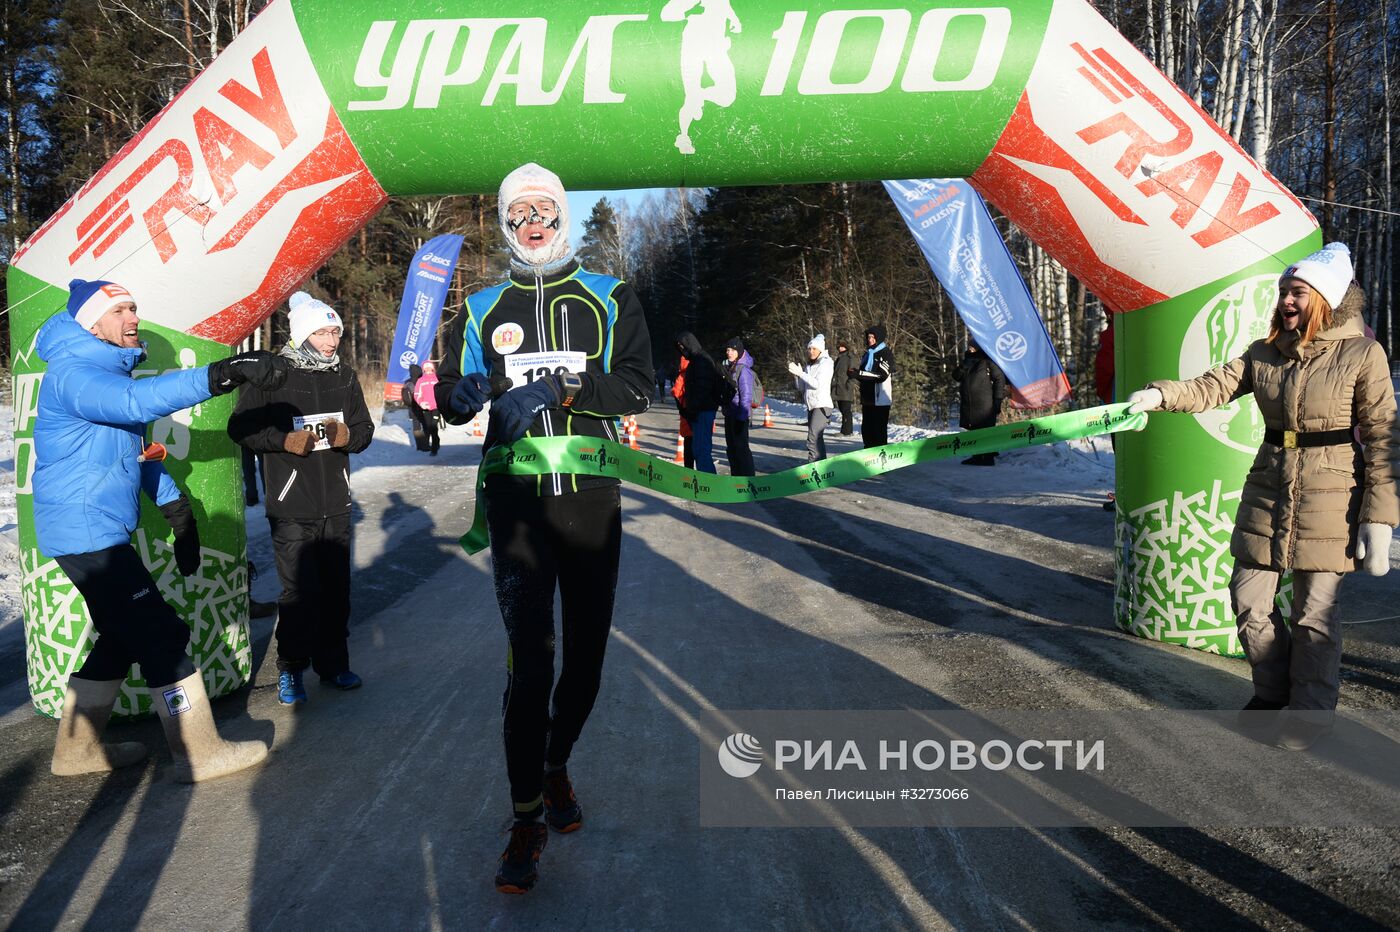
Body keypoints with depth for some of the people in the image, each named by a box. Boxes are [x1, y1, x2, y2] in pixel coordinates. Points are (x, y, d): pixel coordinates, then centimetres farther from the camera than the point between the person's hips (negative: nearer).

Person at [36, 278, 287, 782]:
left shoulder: (108, 372, 16)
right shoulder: (72, 374, -17)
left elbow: (139, 447, 24)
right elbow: (137, 400, -38)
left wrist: (174, 503, 14)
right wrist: (223, 374, -49)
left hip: (103, 531, 10)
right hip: (88, 533, -10)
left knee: (123, 637, 18)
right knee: (162, 634, -7)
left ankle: (77, 747, 30)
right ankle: (199, 754, 0)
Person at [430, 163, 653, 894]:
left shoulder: (610, 299, 6)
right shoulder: (483, 310, 11)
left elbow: (638, 387, -5)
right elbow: (451, 391, 8)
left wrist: (560, 388, -20)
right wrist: (463, 390, -16)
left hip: (592, 499, 1)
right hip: (516, 503, -1)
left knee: (586, 652, 11)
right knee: (531, 661, -7)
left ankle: (557, 766, 37)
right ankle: (527, 818, 8)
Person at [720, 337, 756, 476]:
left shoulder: (744, 369, -14)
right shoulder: (727, 367, 12)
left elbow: (746, 395, -17)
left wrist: (741, 417, -19)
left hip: (739, 416, -9)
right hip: (729, 414, 9)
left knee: (741, 447, -6)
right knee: (731, 448, 14)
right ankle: (736, 477, 25)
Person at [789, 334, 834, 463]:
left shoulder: (826, 363, -5)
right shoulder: (809, 366, 16)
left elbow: (817, 384, -17)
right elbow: (801, 387, 13)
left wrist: (800, 373, -17)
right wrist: (795, 374, -3)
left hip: (822, 406, -8)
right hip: (811, 406, 8)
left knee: (813, 439, -18)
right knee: (817, 440, 13)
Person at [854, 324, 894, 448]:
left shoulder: (886, 354, -7)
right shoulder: (868, 354, 17)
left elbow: (881, 375, -19)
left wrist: (858, 374, -21)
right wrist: (854, 374, 0)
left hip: (880, 399, -7)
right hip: (868, 398, 8)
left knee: (879, 430, -6)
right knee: (866, 429, 10)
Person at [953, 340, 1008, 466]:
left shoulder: (988, 361, -3)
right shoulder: (967, 360, 17)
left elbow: (999, 379, -5)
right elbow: (956, 376, 13)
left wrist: (998, 399, -11)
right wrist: (963, 367, -8)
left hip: (984, 404, -7)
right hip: (968, 403, 7)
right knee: (973, 431, 10)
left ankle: (989, 458, -3)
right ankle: (977, 456, 16)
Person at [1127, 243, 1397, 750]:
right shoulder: (1264, 354, 6)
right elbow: (1212, 387, -2)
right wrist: (1160, 395, -23)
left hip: (1330, 494, -4)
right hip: (1268, 486, 5)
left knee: (1314, 611, 3)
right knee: (1249, 599, 8)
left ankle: (1311, 709, 23)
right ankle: (1273, 691, 31)